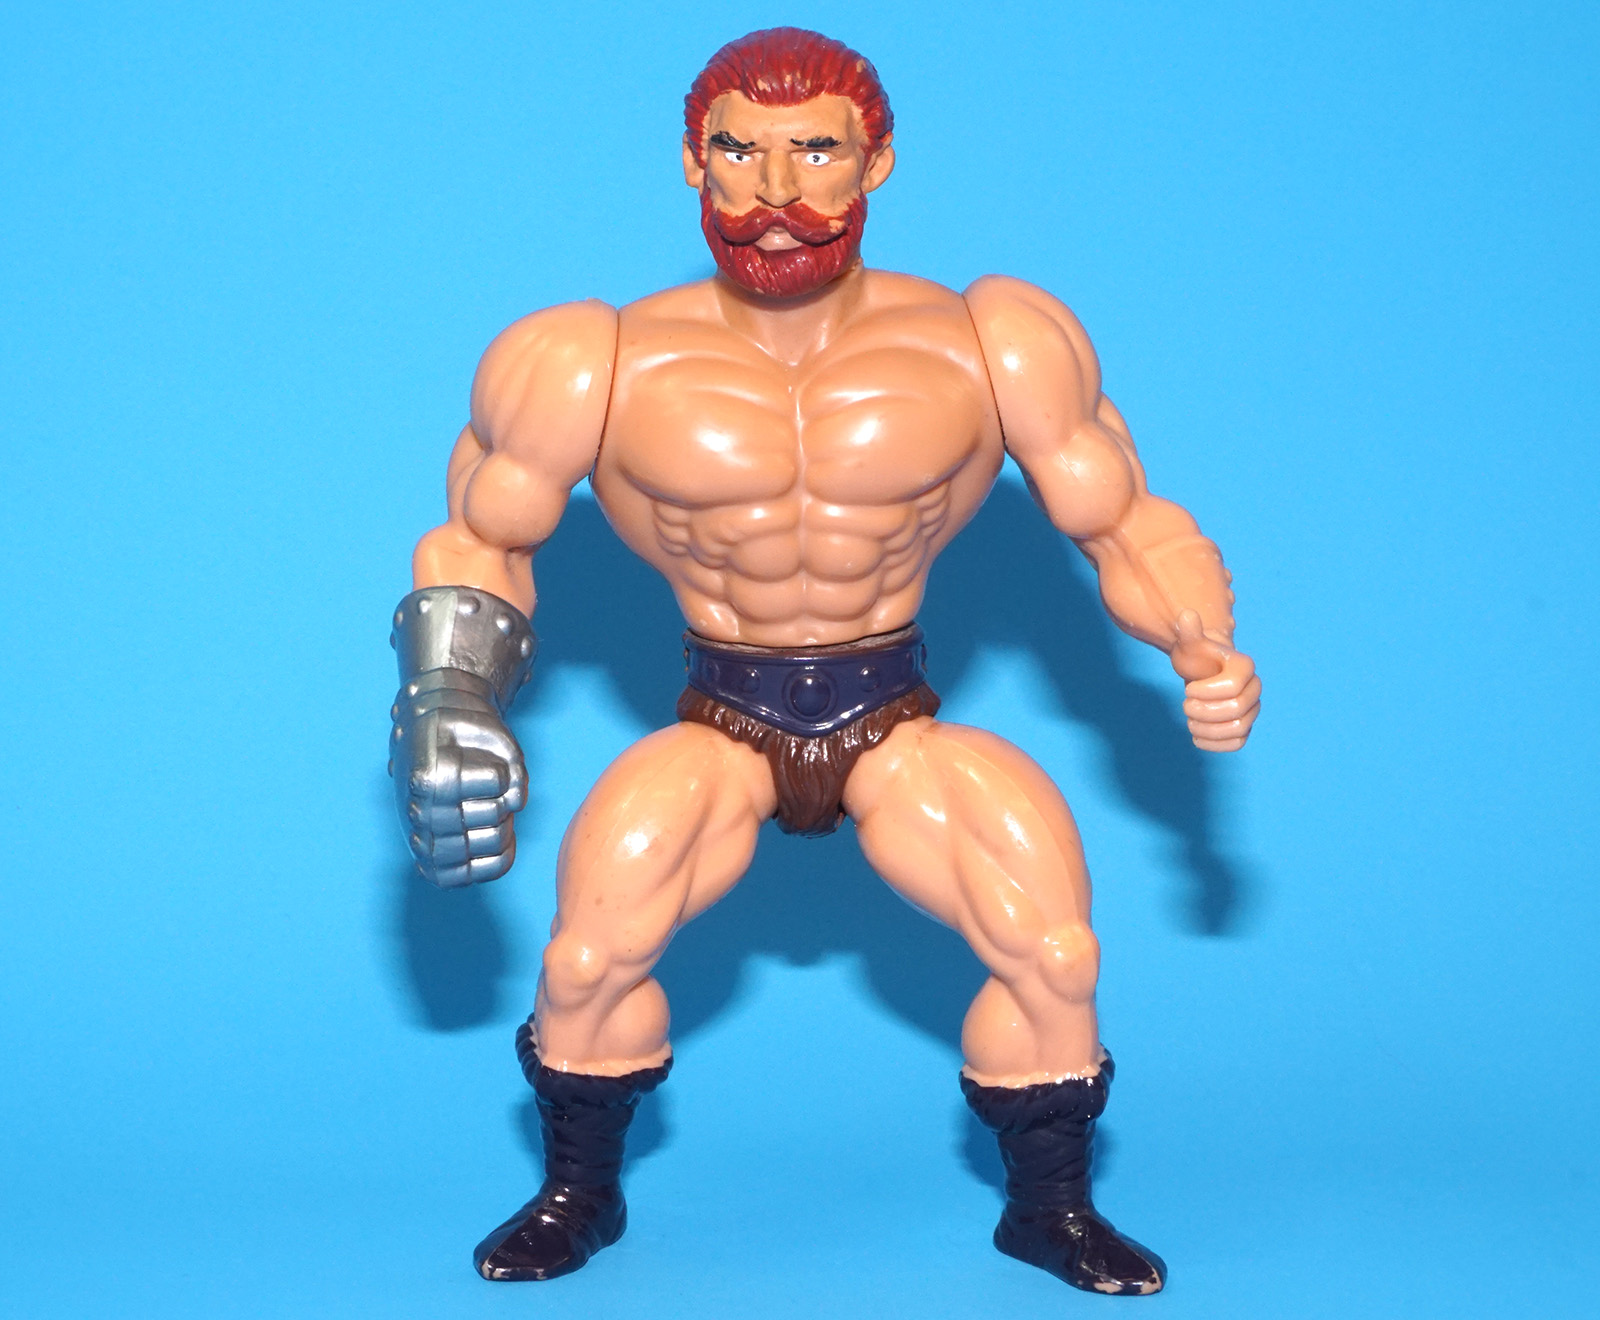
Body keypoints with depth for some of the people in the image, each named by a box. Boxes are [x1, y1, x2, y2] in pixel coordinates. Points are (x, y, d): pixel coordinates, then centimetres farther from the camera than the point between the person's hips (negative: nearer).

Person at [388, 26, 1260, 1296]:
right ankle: (578, 1193, 8)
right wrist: (447, 708, -12)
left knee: (1057, 953, -20)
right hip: (720, 723, 0)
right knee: (585, 962, -22)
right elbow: (481, 542, 3)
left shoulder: (983, 346, -12)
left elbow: (1130, 527, -2)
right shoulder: (609, 368, -12)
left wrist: (1205, 651, -21)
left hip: (898, 724, 0)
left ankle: (1050, 1206, 9)